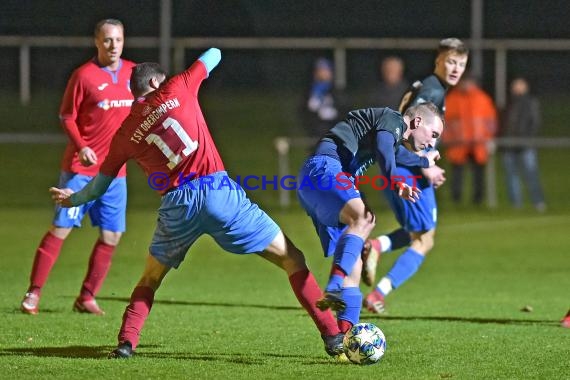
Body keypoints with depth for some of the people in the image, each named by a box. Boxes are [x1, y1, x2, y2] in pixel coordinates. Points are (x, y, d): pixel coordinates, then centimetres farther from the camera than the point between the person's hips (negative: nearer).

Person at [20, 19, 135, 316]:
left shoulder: (132, 72, 6)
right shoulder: (84, 75, -8)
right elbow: (66, 117, -6)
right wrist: (80, 147, -20)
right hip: (81, 168, -5)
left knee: (111, 236, 1)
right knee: (61, 228, -7)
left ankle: (87, 298, 12)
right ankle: (33, 293, -1)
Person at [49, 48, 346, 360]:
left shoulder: (124, 135, 14)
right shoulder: (176, 90, 9)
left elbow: (99, 185, 22)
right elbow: (212, 56, 24)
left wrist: (73, 199, 42)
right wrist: (212, 54, 48)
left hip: (176, 204, 2)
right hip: (217, 191, -2)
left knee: (150, 279, 27)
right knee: (292, 261, 6)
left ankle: (126, 343, 8)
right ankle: (333, 337, -1)